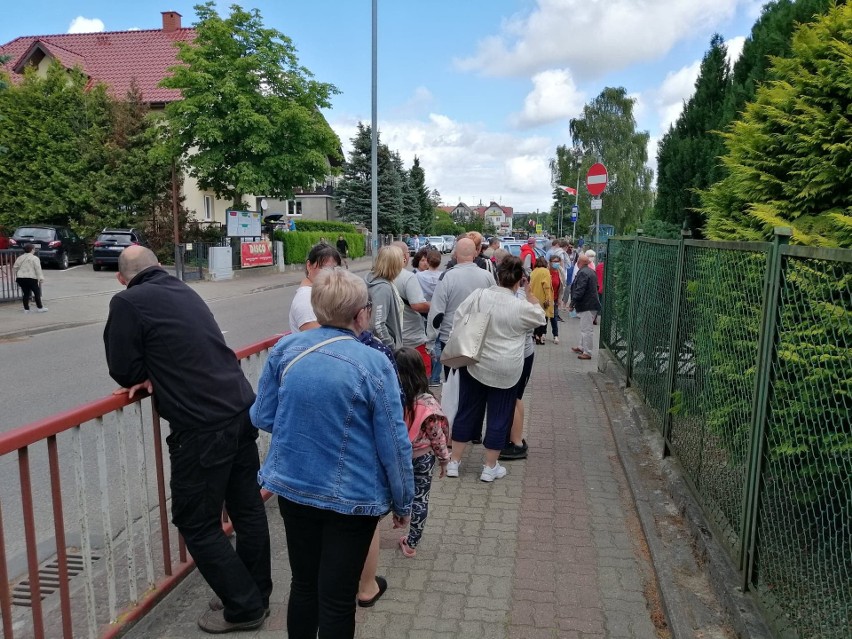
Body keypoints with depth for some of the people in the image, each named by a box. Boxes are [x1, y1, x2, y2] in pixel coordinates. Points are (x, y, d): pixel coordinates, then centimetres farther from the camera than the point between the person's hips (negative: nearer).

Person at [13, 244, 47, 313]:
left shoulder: (20, 257, 13)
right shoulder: (35, 258, -4)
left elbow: (14, 268, 14)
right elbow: (38, 269, -12)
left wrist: (16, 275, 23)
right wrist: (41, 277, -13)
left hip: (20, 278, 6)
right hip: (31, 278, -6)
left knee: (26, 293, 11)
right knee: (37, 292, 3)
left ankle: (26, 309, 11)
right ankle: (39, 308, 3)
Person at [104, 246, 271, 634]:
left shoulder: (127, 302, -6)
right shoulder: (185, 292, 14)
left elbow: (124, 370, -2)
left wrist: (147, 375, 17)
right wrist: (156, 377, 8)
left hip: (202, 426, -8)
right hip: (241, 410, 8)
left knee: (197, 524, 8)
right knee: (247, 507, 17)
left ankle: (244, 607, 20)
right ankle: (256, 594, 33)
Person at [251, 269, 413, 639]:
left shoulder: (285, 349, -7)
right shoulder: (374, 365, -19)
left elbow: (262, 417, 3)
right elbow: (394, 444, -14)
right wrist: (403, 502, 0)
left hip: (293, 487, 4)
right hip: (351, 498, -4)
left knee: (303, 584, 23)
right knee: (337, 598, 12)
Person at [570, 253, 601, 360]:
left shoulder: (583, 273, -19)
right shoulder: (591, 271, 14)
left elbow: (579, 290, -24)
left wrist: (573, 303, -18)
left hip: (587, 305, -11)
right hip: (590, 304, 11)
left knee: (587, 329, -6)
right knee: (584, 327, 22)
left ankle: (587, 352, -3)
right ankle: (582, 347, 34)